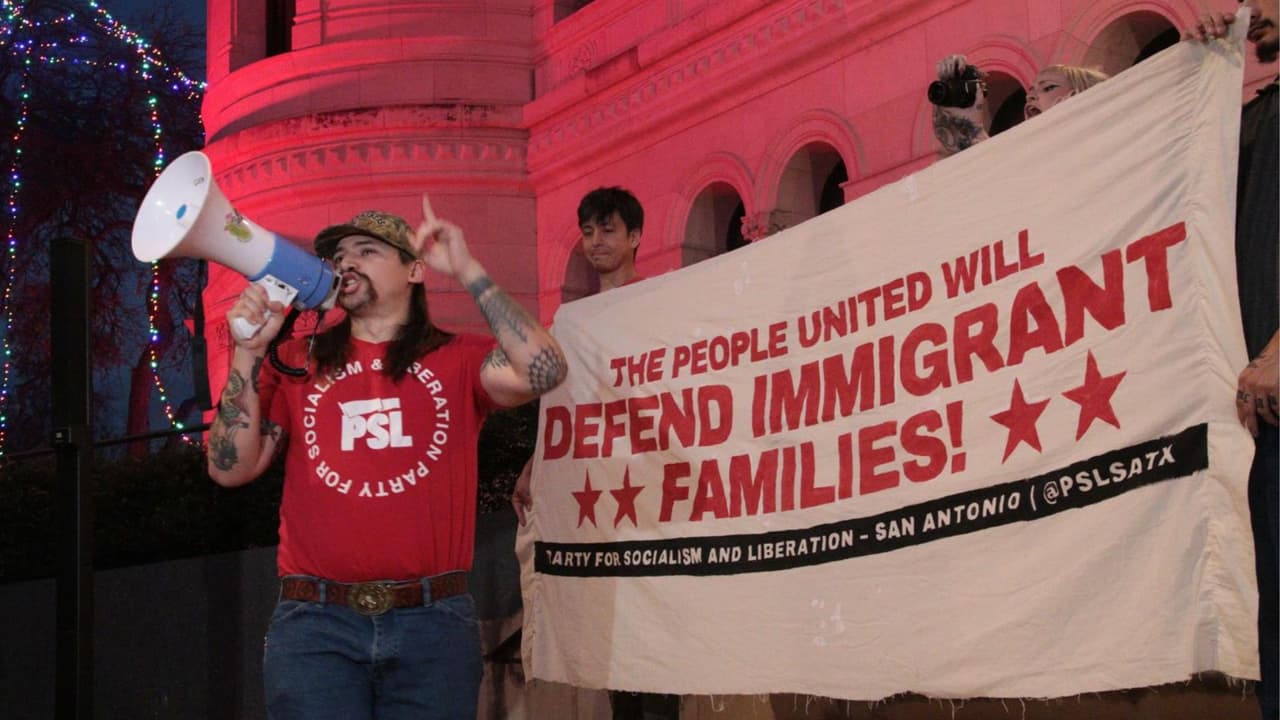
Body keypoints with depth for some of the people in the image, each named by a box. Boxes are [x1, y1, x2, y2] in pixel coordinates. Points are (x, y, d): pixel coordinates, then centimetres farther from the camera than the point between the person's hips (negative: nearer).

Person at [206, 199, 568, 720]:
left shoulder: (456, 360, 7)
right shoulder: (298, 364, 12)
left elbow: (542, 371, -12)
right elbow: (231, 469, 5)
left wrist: (467, 270, -9)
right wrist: (248, 353, -4)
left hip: (432, 623, 0)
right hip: (315, 622, 1)